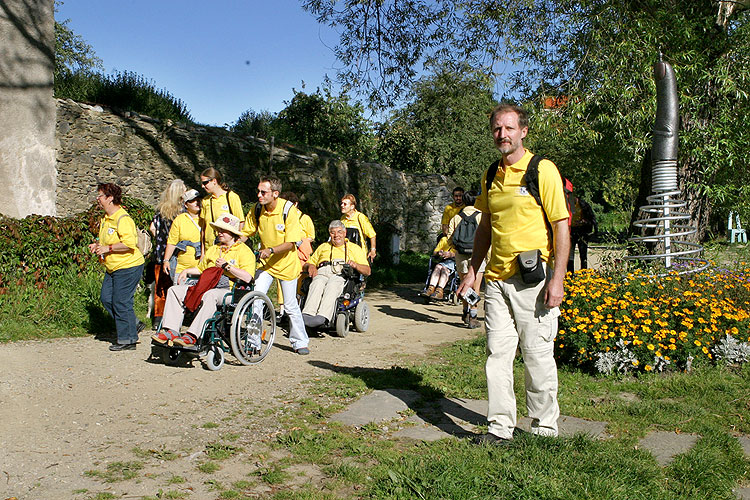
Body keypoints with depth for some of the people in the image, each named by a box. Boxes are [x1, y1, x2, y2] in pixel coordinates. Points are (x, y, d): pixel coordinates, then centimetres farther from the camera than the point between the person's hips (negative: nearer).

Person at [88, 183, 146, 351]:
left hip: (128, 267, -10)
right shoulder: (105, 219, 13)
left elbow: (129, 243, -28)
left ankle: (127, 339, 6)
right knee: (106, 298, 10)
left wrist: (108, 248, -22)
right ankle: (134, 324, 22)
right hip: (113, 268, 10)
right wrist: (98, 244, 10)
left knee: (121, 302, -5)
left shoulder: (123, 219, -18)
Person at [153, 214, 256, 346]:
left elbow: (247, 278, -12)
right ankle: (171, 331, -21)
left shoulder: (244, 251, 3)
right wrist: (186, 271, 22)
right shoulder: (213, 249, 28)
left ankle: (192, 336, -42)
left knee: (210, 295, -41)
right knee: (175, 290, -9)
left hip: (229, 290, -7)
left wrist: (226, 266, -10)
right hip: (206, 288, 8)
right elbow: (201, 269, 41)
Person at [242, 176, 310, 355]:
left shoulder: (289, 210, -20)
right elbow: (245, 233, 4)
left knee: (290, 305, 2)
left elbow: (290, 243, -20)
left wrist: (271, 250, -34)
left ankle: (300, 342, 20)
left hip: (287, 263, -3)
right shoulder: (256, 210, -8)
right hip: (266, 263, 3)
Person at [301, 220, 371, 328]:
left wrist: (355, 265, -6)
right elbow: (308, 264, 31)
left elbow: (367, 271, 16)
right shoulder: (323, 247, 36)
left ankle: (323, 317, -59)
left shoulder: (355, 248, 28)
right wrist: (310, 266, 5)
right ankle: (306, 315, -55)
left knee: (332, 286, -38)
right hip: (322, 273, 2)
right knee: (317, 284, -35)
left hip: (341, 274, -2)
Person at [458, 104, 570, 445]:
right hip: (497, 279, 6)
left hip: (534, 280, -5)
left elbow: (561, 226, -7)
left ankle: (544, 429, 17)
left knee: (537, 355, 1)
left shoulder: (543, 170, -5)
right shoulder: (491, 176, 14)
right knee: (497, 353, 5)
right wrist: (472, 271, 17)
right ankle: (500, 427, 14)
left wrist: (557, 279, -14)